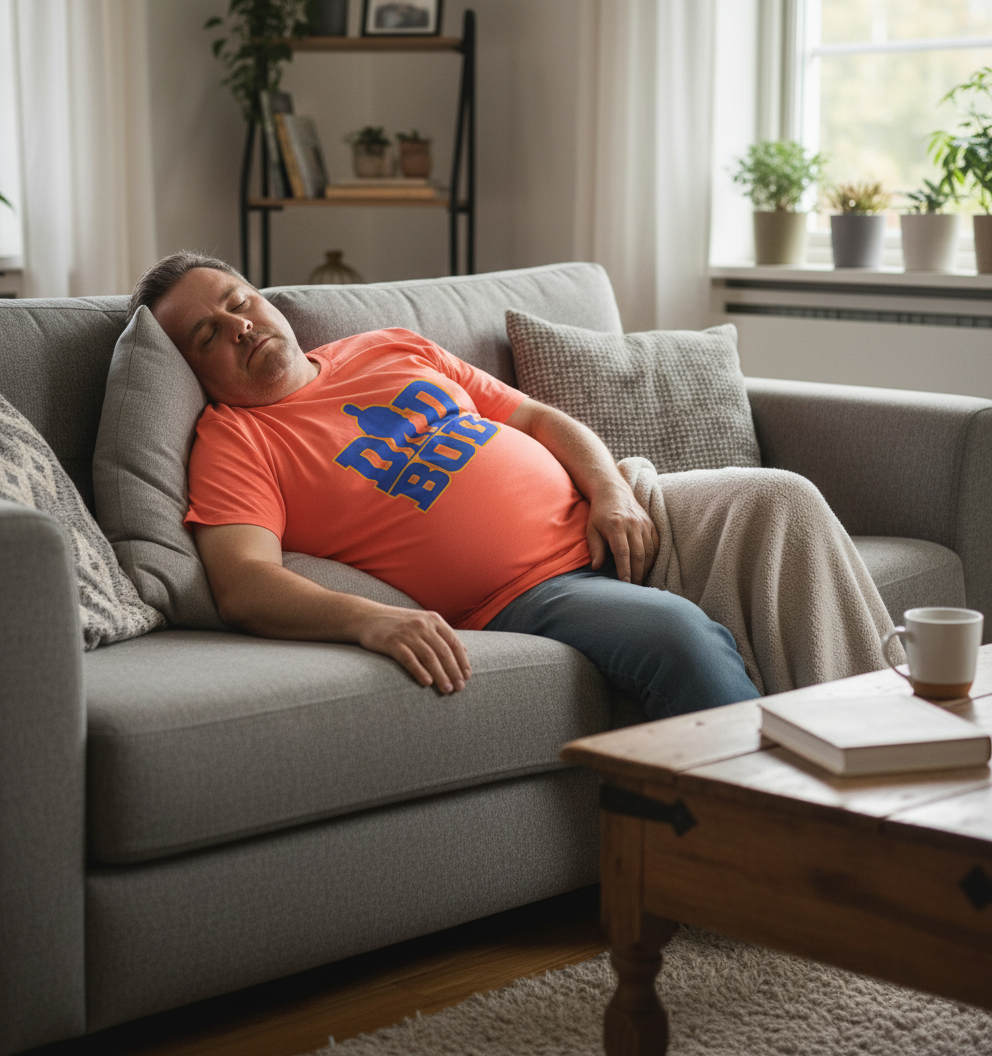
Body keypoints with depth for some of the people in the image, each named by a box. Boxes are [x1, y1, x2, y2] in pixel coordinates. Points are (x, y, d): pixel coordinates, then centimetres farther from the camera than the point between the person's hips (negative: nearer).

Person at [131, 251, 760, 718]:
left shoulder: (395, 348, 19)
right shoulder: (233, 440, 1)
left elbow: (542, 420, 20)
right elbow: (243, 585, -16)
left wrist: (611, 491, -1)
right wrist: (371, 619, -35)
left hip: (604, 534, 7)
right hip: (525, 596, -6)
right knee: (681, 635, -31)